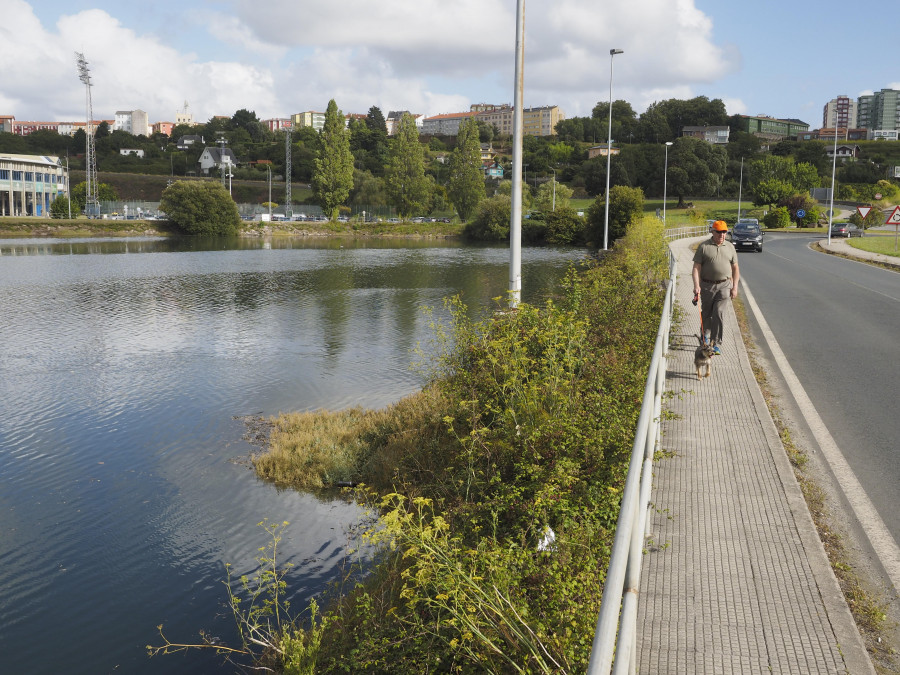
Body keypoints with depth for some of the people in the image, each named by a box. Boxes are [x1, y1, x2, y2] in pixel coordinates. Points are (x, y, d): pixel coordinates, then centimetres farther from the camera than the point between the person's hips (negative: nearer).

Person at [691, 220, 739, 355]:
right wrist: (696, 286, -15)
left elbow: (735, 269, 13)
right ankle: (706, 333, 38)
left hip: (724, 285, 1)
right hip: (706, 285, 0)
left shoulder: (730, 247, 9)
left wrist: (735, 287, 5)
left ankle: (717, 344, -6)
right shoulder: (703, 246, -1)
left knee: (719, 313, -10)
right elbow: (696, 267, -4)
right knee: (706, 313, 10)